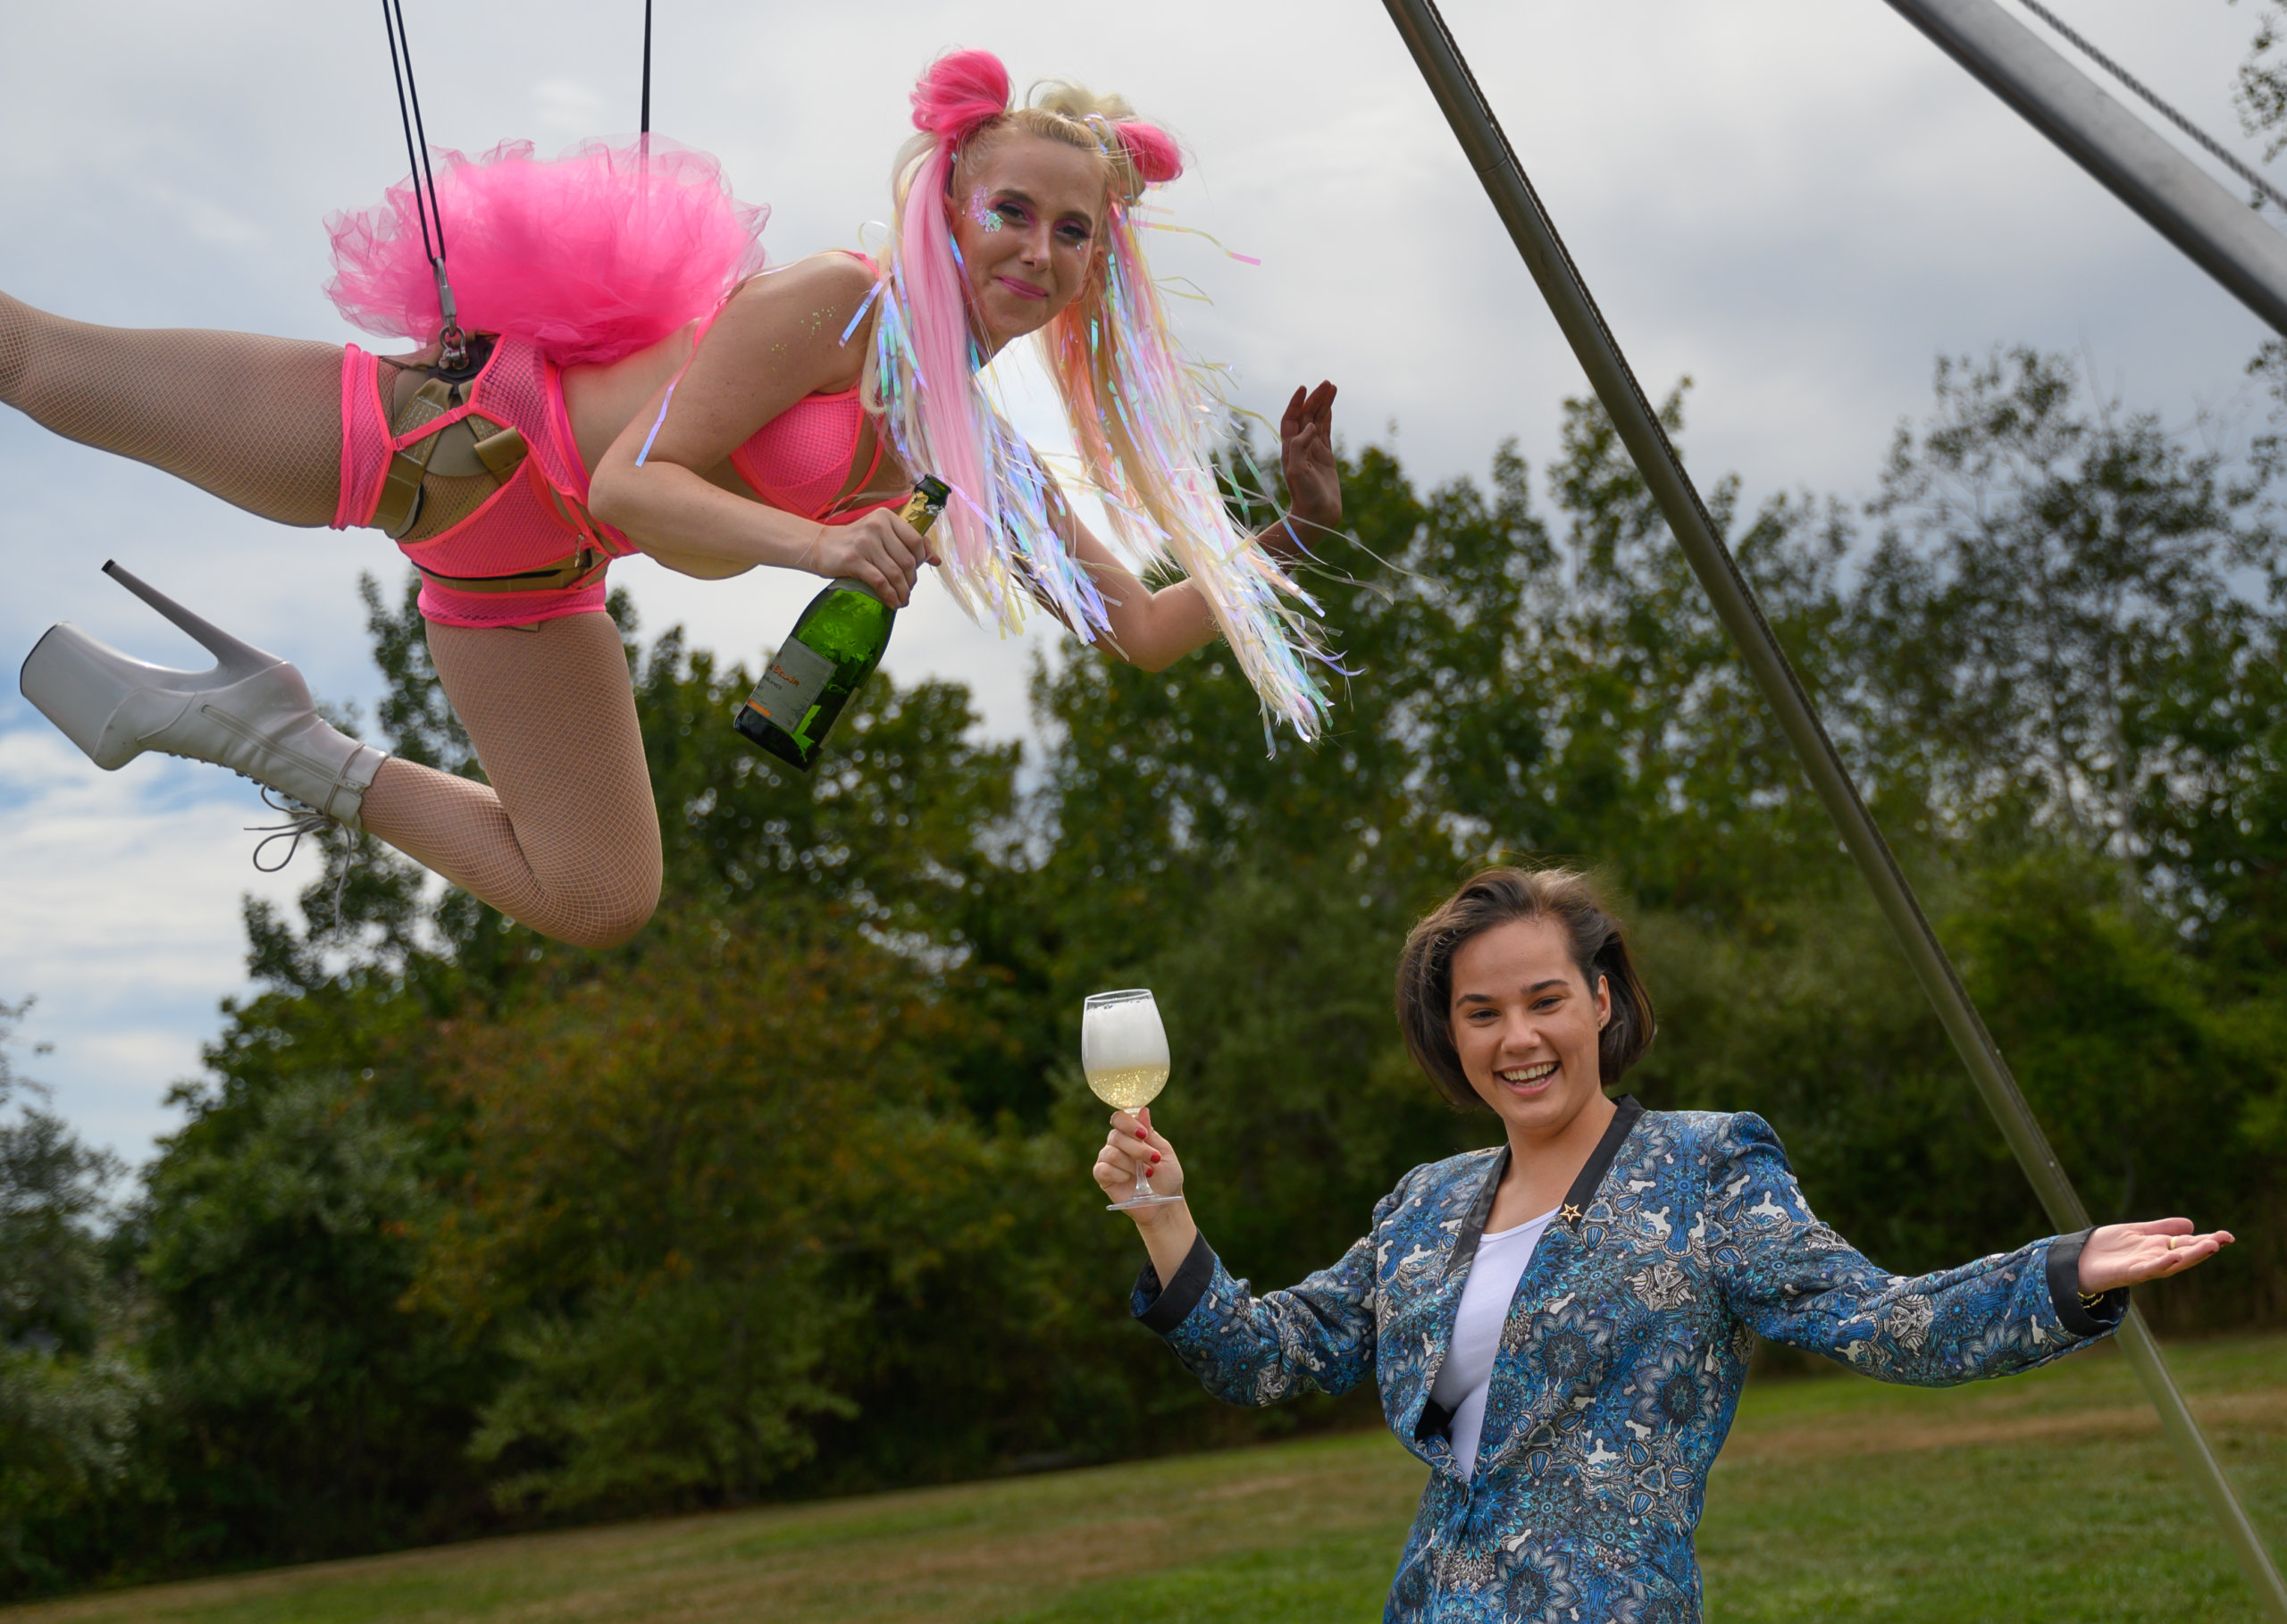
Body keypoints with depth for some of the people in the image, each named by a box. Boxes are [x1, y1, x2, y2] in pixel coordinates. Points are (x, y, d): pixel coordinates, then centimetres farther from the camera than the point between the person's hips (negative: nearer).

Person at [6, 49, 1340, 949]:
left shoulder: (986, 467, -1)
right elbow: (638, 482, -25)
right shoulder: (835, 305, -23)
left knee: (602, 906, 6)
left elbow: (1148, 629, 4)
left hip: (527, 574, 7)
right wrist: (817, 544, -39)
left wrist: (1289, 534, -6)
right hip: (464, 429, -7)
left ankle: (297, 755, 16)